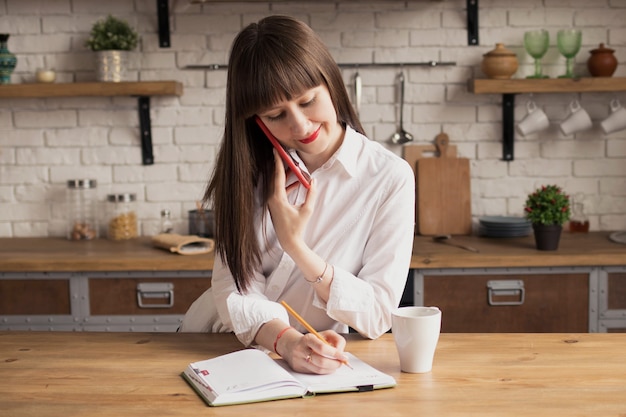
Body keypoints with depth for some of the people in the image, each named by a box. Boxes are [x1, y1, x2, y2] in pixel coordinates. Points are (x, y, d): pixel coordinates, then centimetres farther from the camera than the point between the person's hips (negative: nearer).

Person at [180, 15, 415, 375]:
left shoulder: (390, 178, -10)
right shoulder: (253, 168, -1)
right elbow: (234, 285, -9)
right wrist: (286, 340, -26)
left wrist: (296, 247, -19)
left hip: (307, 366, -1)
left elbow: (378, 314, -10)